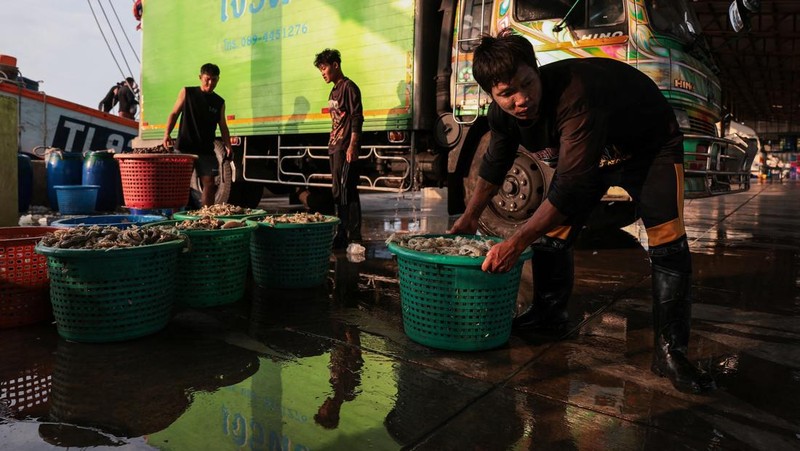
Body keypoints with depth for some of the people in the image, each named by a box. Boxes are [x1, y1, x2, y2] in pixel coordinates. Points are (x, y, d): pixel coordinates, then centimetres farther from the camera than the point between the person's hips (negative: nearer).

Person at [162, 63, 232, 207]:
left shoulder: (219, 102, 11)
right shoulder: (187, 92, 5)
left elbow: (223, 126, 14)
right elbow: (174, 114, 5)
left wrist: (227, 145, -2)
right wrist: (167, 133, -10)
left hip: (207, 151, 3)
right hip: (184, 148, -2)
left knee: (210, 184, -2)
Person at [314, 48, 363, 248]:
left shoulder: (349, 87, -6)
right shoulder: (334, 91, 22)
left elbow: (357, 118, -14)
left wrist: (352, 146, -22)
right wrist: (332, 144, 18)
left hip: (346, 148, -10)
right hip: (335, 148, 10)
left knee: (347, 192, -11)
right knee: (338, 192, 11)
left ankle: (354, 237, -8)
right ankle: (342, 234, 18)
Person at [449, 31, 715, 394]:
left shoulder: (576, 96, -43)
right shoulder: (502, 113, -20)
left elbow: (572, 186, -46)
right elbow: (495, 163, 1)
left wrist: (516, 242, -45)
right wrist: (470, 217, 8)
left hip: (649, 145, -5)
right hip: (584, 150, 6)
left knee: (668, 241, -20)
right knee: (551, 231, -1)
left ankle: (670, 351, -11)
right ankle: (548, 314, 22)